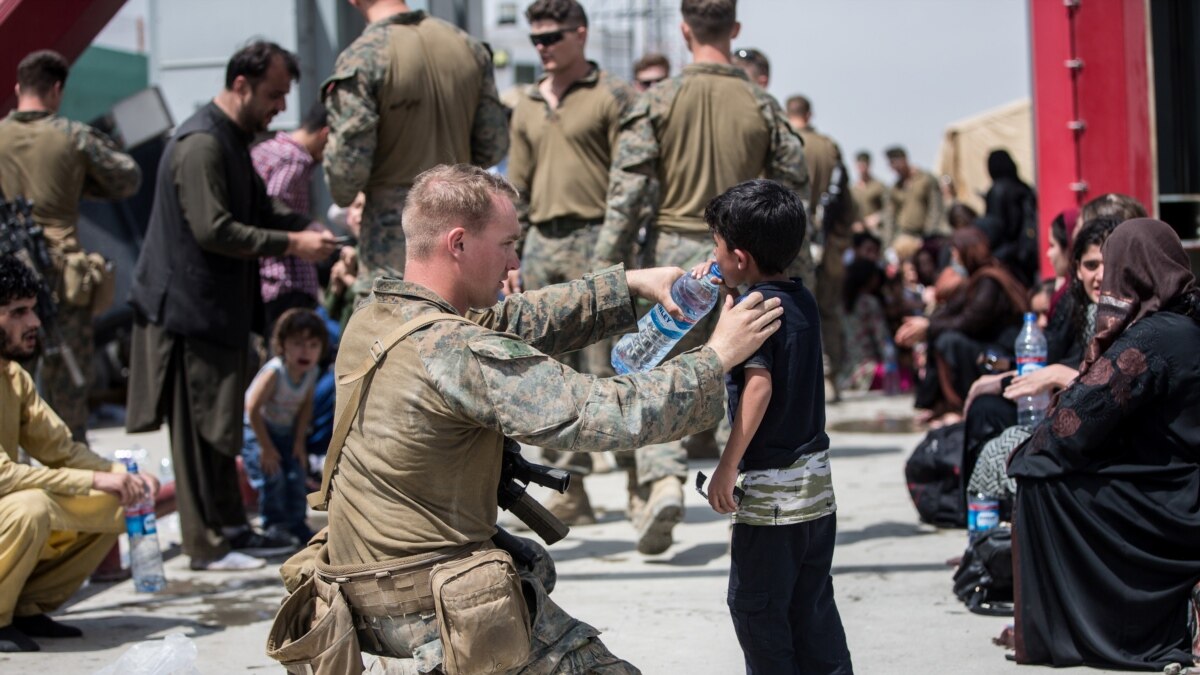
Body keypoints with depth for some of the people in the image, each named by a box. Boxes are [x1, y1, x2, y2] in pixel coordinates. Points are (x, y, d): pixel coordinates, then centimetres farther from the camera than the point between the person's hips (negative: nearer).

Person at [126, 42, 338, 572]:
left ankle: (230, 528, 22)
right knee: (200, 428, -4)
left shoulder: (232, 141, 16)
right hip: (189, 308, -10)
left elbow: (258, 213, 20)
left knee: (221, 426, 15)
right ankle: (206, 544, 2)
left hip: (219, 308, 10)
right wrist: (291, 244, -21)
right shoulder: (201, 144, -18)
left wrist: (312, 230, 4)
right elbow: (213, 230, -24)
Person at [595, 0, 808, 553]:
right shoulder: (761, 105, 2)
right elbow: (793, 187, 6)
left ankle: (664, 481, -19)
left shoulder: (659, 100, -4)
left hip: (674, 250, -2)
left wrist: (605, 265, -4)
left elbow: (627, 189, -8)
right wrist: (798, 264, 17)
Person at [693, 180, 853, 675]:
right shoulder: (802, 299, 8)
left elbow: (758, 384, -28)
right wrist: (723, 285, 14)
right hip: (817, 481, 8)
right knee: (813, 604, 15)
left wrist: (728, 467, -26)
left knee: (756, 606, 3)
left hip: (770, 486, -8)